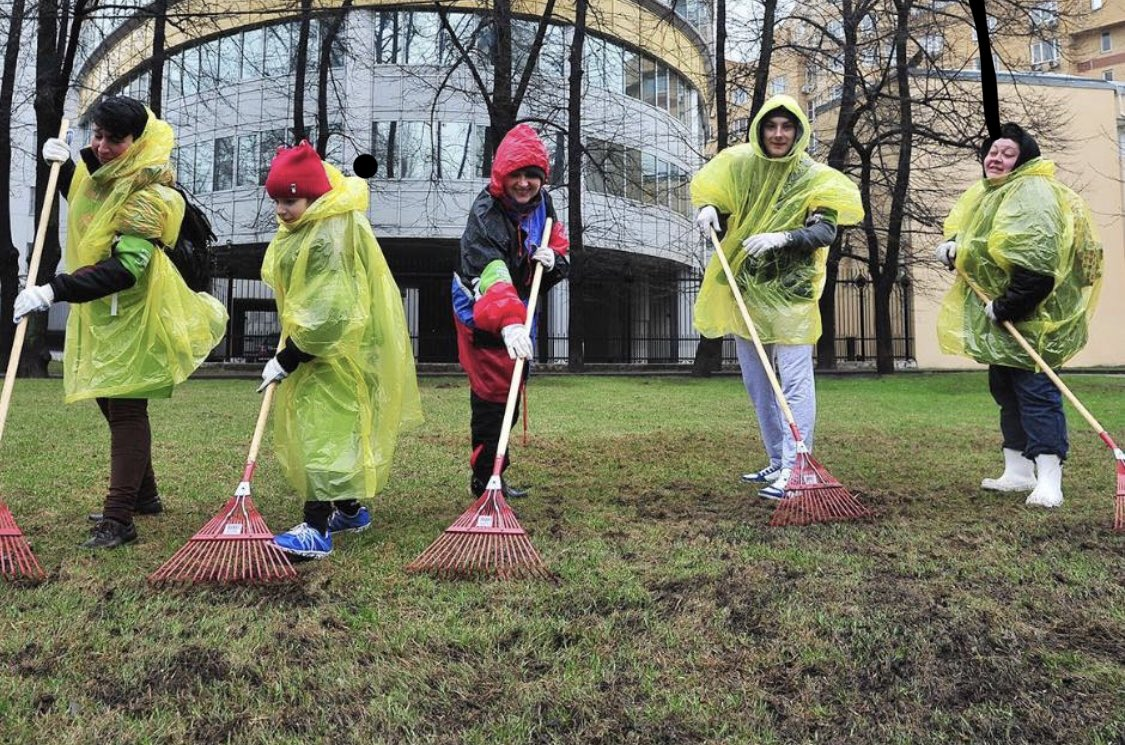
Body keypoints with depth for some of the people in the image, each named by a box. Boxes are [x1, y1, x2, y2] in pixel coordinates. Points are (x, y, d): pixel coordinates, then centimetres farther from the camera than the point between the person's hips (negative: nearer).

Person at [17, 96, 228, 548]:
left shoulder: (146, 196, -22)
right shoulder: (102, 173, 6)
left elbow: (123, 268, -33)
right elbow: (82, 202, 31)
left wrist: (55, 289, -40)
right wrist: (63, 166, 12)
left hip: (132, 316, -10)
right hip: (99, 314, 10)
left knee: (126, 410, -9)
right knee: (112, 406, 17)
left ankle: (118, 519, -5)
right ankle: (143, 495, 31)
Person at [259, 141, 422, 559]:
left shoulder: (332, 236, -24)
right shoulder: (305, 227, 9)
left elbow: (327, 312, -27)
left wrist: (286, 360, -22)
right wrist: (291, 343, 18)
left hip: (338, 350, -10)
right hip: (318, 344, 10)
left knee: (326, 431, -13)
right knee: (337, 428, 17)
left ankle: (316, 529, -12)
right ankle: (350, 509, 30)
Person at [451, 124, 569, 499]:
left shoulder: (542, 203, -4)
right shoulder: (486, 214, -29)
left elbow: (560, 255, 7)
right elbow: (490, 274, -46)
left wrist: (553, 260, -19)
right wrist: (509, 322, -62)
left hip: (518, 311, 9)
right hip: (482, 314, -8)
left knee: (511, 392, 18)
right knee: (493, 393, -10)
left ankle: (491, 476, 36)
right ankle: (485, 479, 6)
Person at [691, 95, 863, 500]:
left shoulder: (813, 177, -3)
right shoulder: (738, 164, 6)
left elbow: (826, 230, -14)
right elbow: (715, 204, 12)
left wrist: (782, 238, -31)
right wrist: (709, 211, -12)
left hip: (789, 292, -5)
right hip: (744, 289, 5)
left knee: (794, 382, -9)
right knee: (757, 383, 12)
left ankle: (795, 471, -7)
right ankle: (778, 462, 24)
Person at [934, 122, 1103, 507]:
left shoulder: (1032, 193, -17)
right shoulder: (985, 194, 13)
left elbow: (1036, 262, -28)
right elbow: (977, 246, 24)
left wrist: (1005, 307, -25)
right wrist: (952, 247, 1)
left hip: (1029, 316, -10)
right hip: (997, 317, 10)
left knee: (1035, 391, -9)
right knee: (1006, 389, 13)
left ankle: (1049, 481, -4)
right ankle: (1018, 472, 24)